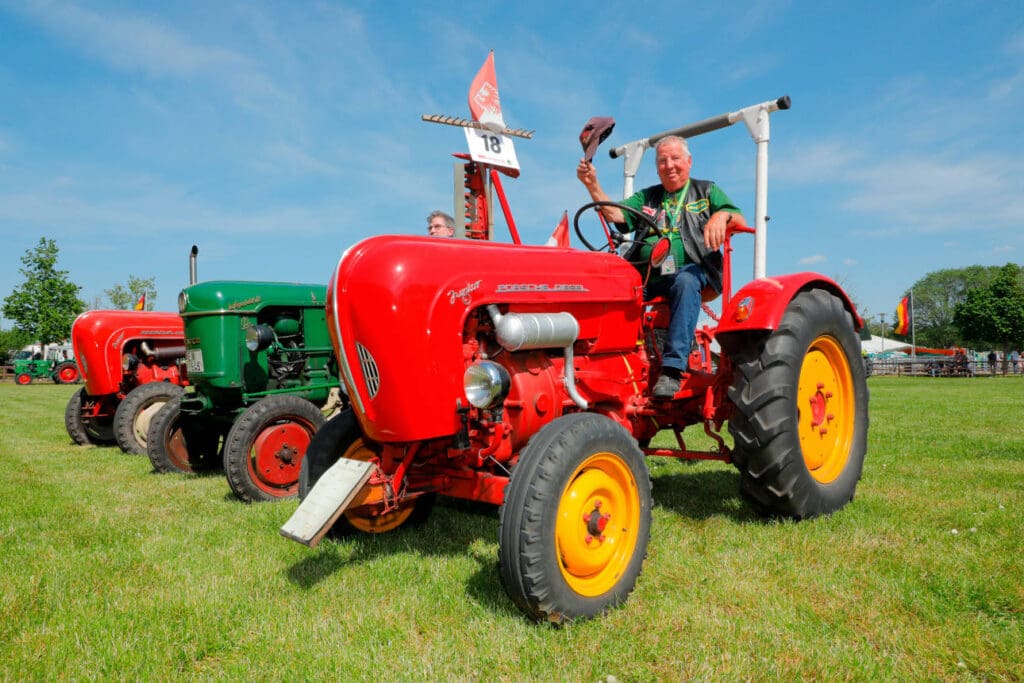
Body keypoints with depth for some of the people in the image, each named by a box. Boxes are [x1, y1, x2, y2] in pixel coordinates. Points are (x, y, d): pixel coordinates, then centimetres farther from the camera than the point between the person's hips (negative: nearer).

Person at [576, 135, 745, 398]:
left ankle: (672, 369, -43)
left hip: (691, 270, -2)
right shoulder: (645, 197, 26)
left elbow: (740, 222, 6)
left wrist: (722, 215, -18)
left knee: (685, 280, -39)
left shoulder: (707, 191, 20)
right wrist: (593, 185, -7)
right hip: (646, 277, 3)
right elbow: (615, 214, 7)